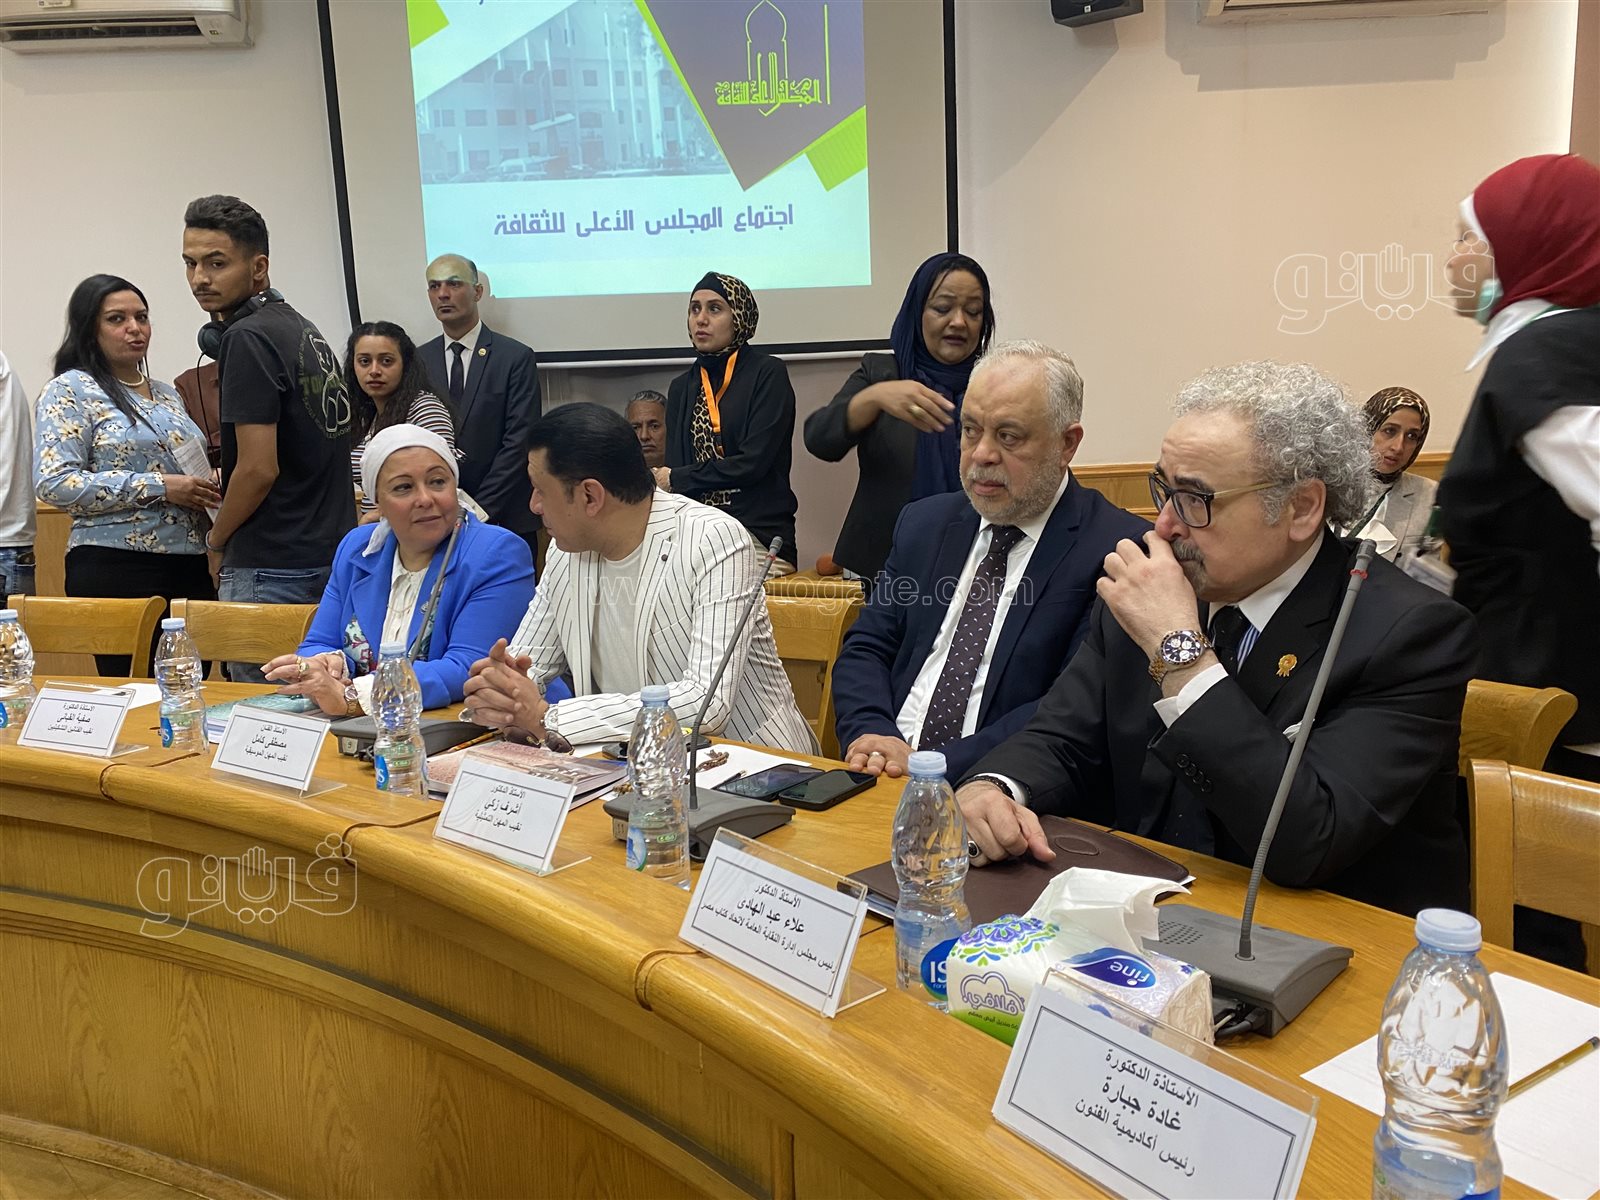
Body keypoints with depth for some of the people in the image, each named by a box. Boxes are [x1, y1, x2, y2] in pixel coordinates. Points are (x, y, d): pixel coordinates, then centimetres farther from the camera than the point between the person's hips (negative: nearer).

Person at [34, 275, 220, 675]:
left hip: (189, 565, 7)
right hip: (117, 570, -6)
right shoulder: (70, 390, -2)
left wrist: (207, 485, 5)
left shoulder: (166, 394, 18)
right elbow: (53, 483, -12)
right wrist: (159, 488, -16)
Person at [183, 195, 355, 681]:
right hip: (329, 553, 9)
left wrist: (216, 541, -4)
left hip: (270, 567, -9)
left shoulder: (246, 338, -15)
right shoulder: (299, 327, 13)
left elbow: (258, 468, -19)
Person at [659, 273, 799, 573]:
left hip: (762, 535, -4)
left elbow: (754, 462, -12)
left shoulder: (768, 374, -4)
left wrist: (677, 479, -4)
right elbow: (673, 468, 8)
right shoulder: (682, 387, 13)